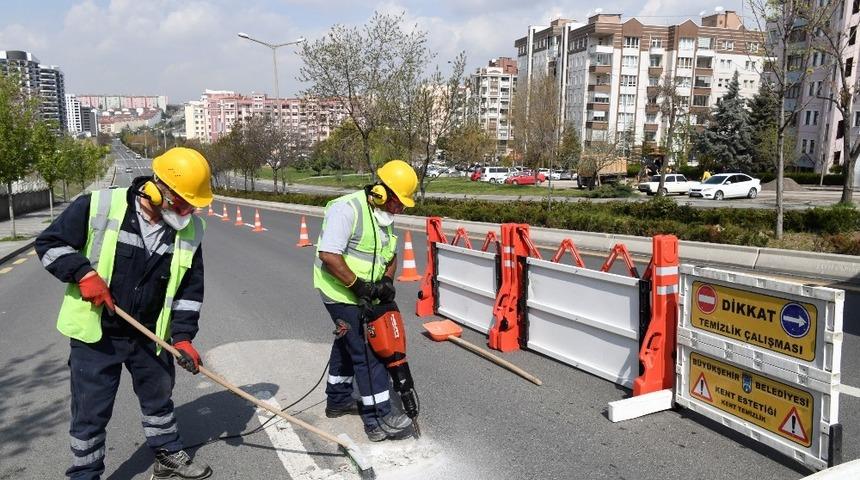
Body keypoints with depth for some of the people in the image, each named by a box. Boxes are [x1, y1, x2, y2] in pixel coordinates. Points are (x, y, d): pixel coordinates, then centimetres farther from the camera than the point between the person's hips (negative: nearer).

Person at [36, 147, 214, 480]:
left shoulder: (189, 229, -6)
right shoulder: (98, 207, -18)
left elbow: (190, 288, 1)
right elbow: (49, 243, -7)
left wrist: (182, 335, -5)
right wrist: (83, 272, -21)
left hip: (150, 336, 4)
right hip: (95, 334, -4)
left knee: (159, 398, 19)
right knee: (90, 413, 8)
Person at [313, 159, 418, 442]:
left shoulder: (383, 216, 7)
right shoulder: (347, 209, -22)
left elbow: (391, 255, 15)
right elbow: (329, 256, -29)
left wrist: (387, 281, -4)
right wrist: (360, 285, -25)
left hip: (363, 296, 10)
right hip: (342, 294, -10)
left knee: (347, 345, 22)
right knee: (368, 352, -8)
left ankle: (338, 400, 41)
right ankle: (378, 420, -1)